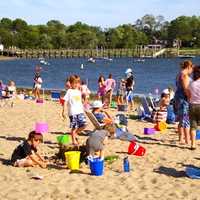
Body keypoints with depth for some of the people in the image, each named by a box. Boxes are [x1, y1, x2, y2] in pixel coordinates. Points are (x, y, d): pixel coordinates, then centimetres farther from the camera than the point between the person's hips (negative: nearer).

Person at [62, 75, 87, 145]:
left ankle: (75, 134, 20)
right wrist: (63, 111, -11)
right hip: (72, 112, -5)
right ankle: (74, 141, 10)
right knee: (74, 127, -2)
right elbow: (65, 101, -7)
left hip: (80, 111, 6)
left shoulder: (79, 92, 15)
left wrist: (83, 109, 21)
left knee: (83, 125, -4)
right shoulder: (69, 91, -3)